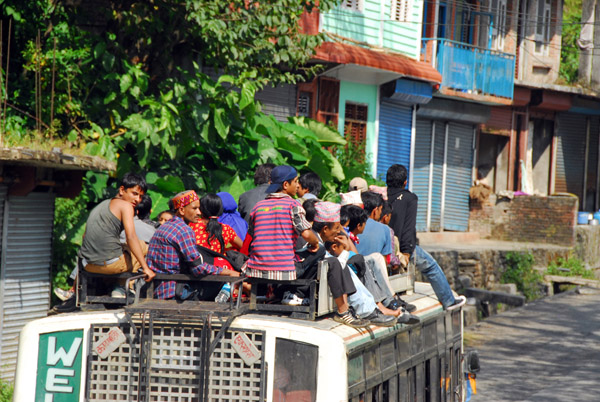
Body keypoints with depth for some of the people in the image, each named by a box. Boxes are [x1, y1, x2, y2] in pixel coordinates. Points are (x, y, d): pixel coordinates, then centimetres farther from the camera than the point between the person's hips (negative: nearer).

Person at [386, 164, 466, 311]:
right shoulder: (409, 198, -6)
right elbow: (408, 227, -14)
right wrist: (406, 252, -15)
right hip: (399, 248, -5)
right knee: (431, 266, 18)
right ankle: (448, 301, 28)